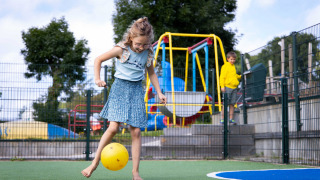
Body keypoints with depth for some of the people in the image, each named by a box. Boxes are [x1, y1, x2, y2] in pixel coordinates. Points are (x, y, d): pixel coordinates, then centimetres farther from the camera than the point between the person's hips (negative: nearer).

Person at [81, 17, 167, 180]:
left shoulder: (148, 53, 1)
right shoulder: (121, 50, -9)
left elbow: (151, 73, 16)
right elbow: (98, 59, 1)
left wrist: (159, 93, 11)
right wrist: (97, 79, -11)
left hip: (136, 90, 3)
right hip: (120, 88, -3)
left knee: (136, 131, -2)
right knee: (113, 127, -15)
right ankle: (95, 163, 1)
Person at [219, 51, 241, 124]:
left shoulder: (233, 66, 18)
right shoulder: (225, 66, -3)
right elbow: (222, 77, -8)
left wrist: (240, 76, 18)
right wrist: (222, 86, -16)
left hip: (234, 87, 6)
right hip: (227, 87, -6)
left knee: (232, 104, 5)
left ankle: (231, 119, 9)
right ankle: (222, 118, -2)